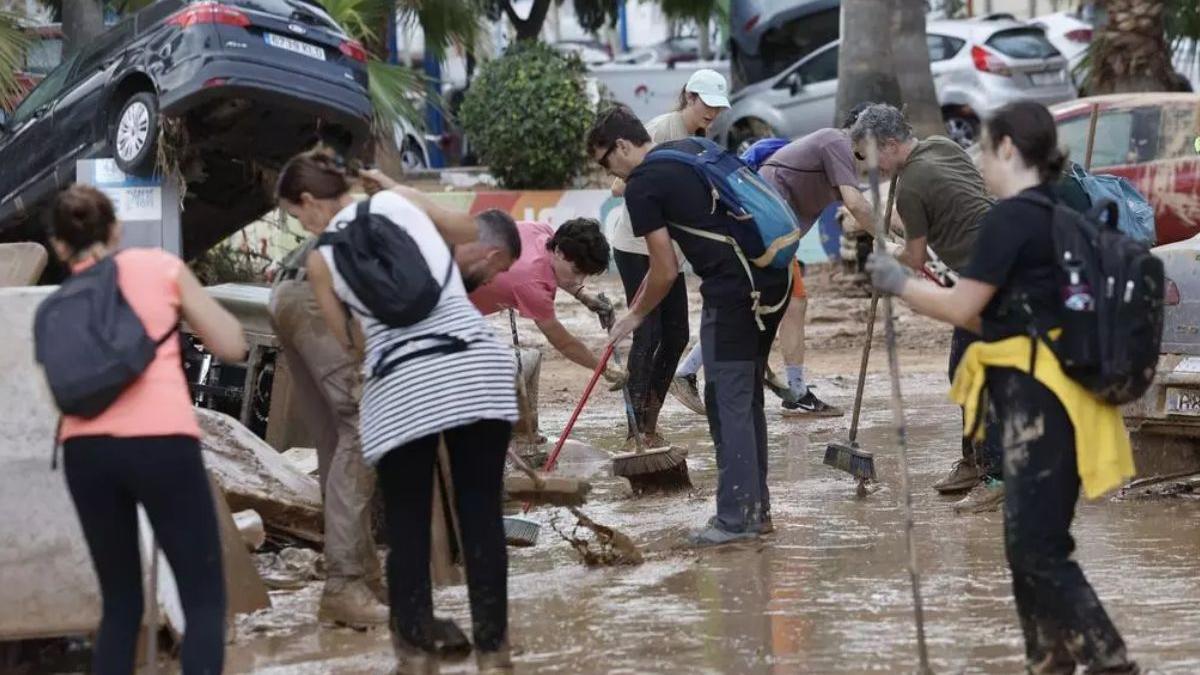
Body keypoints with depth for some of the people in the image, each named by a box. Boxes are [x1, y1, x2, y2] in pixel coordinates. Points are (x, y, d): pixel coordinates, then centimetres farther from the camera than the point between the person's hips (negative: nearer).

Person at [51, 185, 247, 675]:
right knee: (204, 600, 4)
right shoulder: (161, 266, 12)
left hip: (85, 449, 3)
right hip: (160, 441, -3)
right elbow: (232, 346, 12)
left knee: (120, 603, 17)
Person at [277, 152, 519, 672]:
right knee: (481, 517, 6)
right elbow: (470, 231, 28)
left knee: (408, 527, 10)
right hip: (475, 368, 2)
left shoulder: (321, 258, 8)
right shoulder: (398, 201, 12)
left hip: (402, 387, -2)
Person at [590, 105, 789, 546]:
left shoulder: (641, 186, -5)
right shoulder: (694, 150, 19)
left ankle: (736, 518, -4)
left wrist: (635, 316, 10)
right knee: (748, 397, 15)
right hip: (774, 277, 9)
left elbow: (666, 270, -5)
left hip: (733, 291, -9)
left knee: (728, 401, -4)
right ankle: (756, 508, 20)